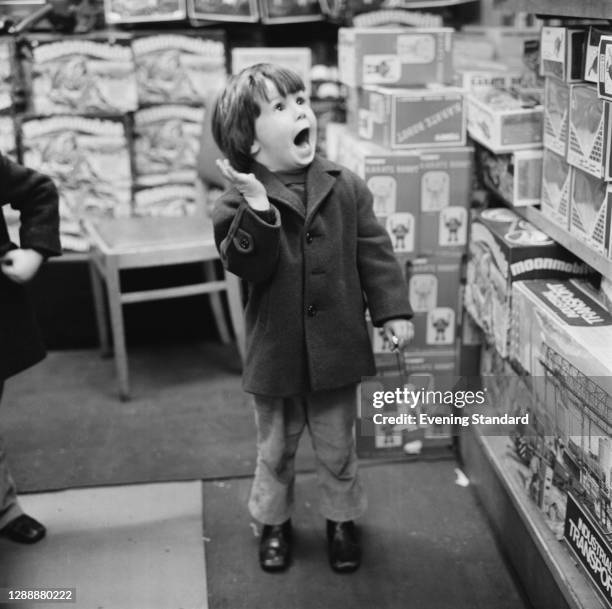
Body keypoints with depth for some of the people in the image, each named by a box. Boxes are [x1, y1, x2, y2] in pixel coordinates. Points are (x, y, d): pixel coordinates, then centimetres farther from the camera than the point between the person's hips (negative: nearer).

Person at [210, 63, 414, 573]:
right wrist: (257, 208, -36)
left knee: (337, 447, 18)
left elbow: (374, 253, -1)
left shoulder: (346, 188, -5)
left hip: (337, 348, 1)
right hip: (275, 353, -1)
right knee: (275, 449, 19)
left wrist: (393, 310, -7)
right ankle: (273, 522, 41)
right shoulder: (239, 202, -11)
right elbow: (246, 266, -24)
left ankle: (343, 519, 40)